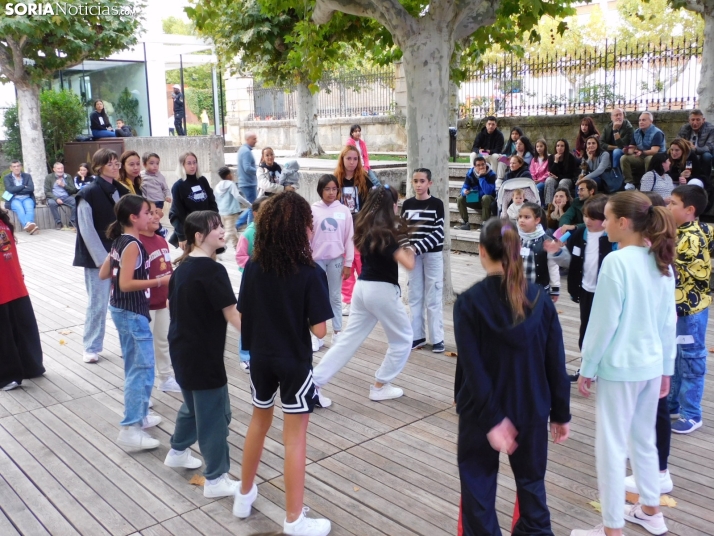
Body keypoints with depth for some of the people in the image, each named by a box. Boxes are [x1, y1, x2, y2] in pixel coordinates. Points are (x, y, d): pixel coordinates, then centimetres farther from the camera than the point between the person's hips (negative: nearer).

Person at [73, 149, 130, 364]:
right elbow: (86, 230, -11)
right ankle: (91, 348, 15)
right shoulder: (88, 193, -8)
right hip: (98, 258, -5)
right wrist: (103, 259, -14)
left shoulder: (121, 191, 9)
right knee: (97, 303, 1)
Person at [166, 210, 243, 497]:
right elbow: (232, 315, -23)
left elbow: (171, 304, 17)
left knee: (194, 404, 28)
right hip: (203, 354, -9)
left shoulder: (182, 266, 6)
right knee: (214, 414, 2)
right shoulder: (212, 270, -21)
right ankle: (216, 480, 12)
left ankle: (177, 452, 46)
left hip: (181, 349, 9)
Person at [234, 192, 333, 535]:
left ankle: (244, 496, 40)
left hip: (260, 358, 5)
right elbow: (319, 330, -17)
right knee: (294, 438, 6)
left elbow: (242, 317, 1)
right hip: (294, 362, -4)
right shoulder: (310, 273, -18)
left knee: (259, 422, 25)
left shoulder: (253, 267, -6)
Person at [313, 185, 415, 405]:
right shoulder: (385, 233, -18)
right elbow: (408, 264, -22)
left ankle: (313, 383, 5)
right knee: (403, 339, 13)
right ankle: (380, 386, 19)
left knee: (348, 340, 10)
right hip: (382, 290, -8)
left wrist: (399, 247, 12)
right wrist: (409, 251, -2)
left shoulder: (366, 228, 7)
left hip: (363, 287, 8)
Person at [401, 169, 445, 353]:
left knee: (433, 296, 0)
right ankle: (417, 335, 17)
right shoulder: (407, 204, 4)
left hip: (433, 254, -3)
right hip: (413, 254, 3)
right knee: (415, 295, 8)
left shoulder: (437, 204, -5)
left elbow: (438, 232, -11)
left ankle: (437, 338, 7)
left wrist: (418, 247, -19)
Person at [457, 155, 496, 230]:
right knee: (460, 198, -20)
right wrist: (464, 191, -32)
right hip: (474, 200, 4)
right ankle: (465, 223, -13)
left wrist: (481, 177, -35)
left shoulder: (491, 174, -20)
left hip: (486, 200, -4)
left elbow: (488, 192, -32)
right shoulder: (470, 173, -8)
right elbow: (465, 187, -6)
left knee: (486, 197, -37)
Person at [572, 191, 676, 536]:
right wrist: (666, 367, 18)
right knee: (643, 440, 23)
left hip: (619, 367, -8)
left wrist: (586, 368, -7)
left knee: (611, 447, 4)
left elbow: (603, 322, -17)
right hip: (651, 365, 8)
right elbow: (668, 321, 9)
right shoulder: (662, 262, 4)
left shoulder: (616, 262, -19)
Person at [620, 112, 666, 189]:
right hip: (641, 157, 6)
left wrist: (642, 152, -45)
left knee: (649, 159, -41)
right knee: (624, 158, -16)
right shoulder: (636, 133, 5)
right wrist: (628, 150, -22)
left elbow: (654, 151, -26)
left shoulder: (657, 133, -16)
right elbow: (633, 147, 4)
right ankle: (629, 182, -16)